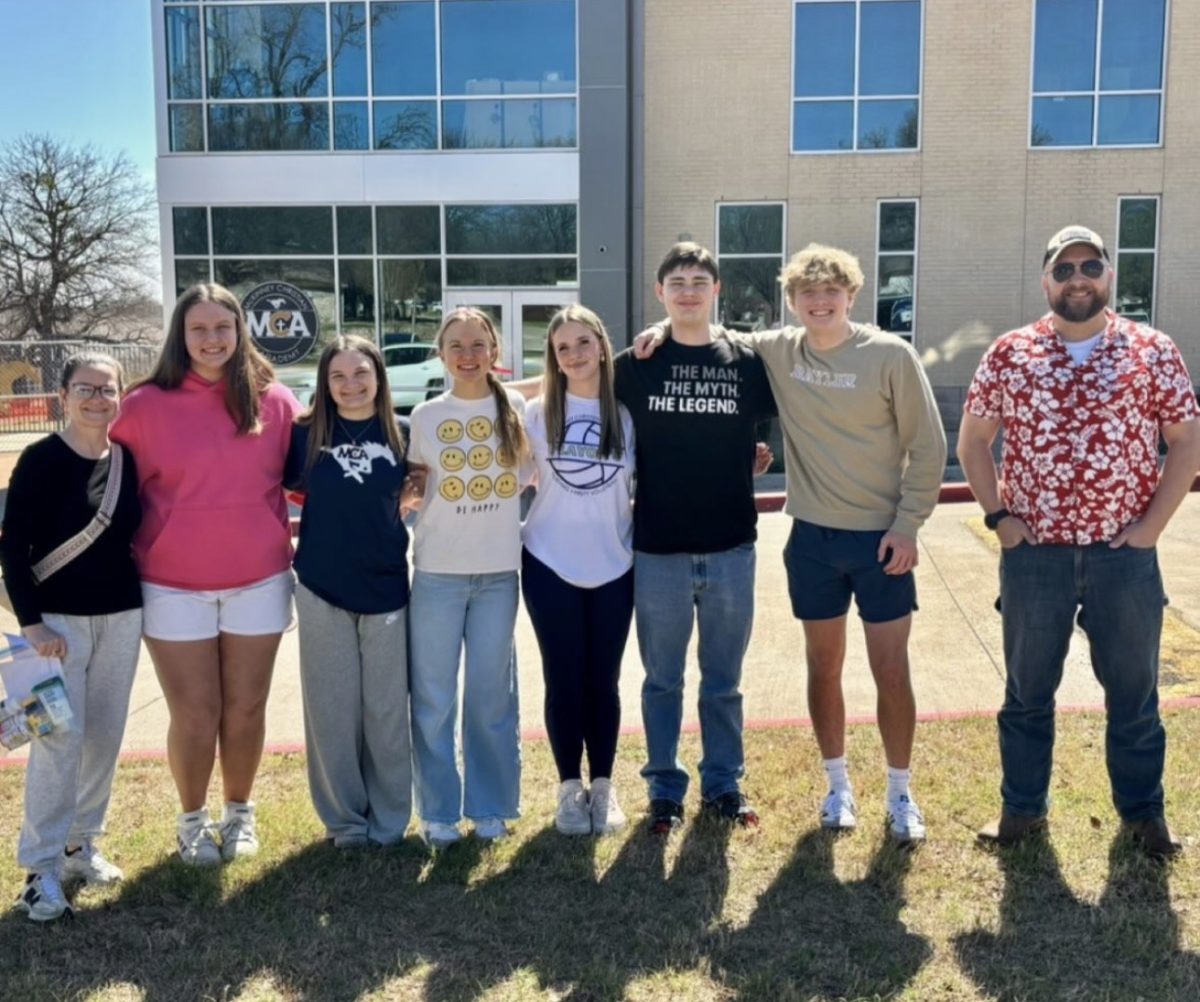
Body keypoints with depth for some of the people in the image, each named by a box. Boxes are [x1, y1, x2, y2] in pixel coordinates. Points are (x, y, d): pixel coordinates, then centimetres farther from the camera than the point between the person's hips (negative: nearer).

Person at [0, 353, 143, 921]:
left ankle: (80, 844, 27)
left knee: (105, 736, 11)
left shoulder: (129, 460, 4)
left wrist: (140, 597, 6)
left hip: (121, 616, 5)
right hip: (57, 617, -5)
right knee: (59, 739, -8)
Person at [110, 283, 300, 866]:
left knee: (245, 708, 12)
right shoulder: (146, 406, -6)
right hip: (174, 587, -1)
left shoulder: (274, 402, -1)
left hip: (259, 582, 1)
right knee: (194, 715, 6)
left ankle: (240, 812, 32)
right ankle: (192, 820, 28)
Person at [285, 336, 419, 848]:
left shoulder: (400, 435, 0)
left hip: (386, 586, 1)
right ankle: (344, 818, 21)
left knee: (387, 709, 7)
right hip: (321, 588, 0)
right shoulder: (306, 433, -4)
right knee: (332, 708, 6)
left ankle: (389, 818, 21)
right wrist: (324, 517, 0)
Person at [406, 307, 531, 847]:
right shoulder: (426, 415, 1)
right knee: (433, 696, 4)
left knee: (492, 693, 8)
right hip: (438, 573, 0)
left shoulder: (515, 408, 1)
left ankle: (491, 807, 21)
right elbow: (413, 484, 11)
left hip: (500, 571, 0)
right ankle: (439, 811, 17)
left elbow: (526, 475, 10)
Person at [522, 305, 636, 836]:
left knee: (603, 681, 8)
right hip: (549, 566, 0)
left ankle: (604, 786, 22)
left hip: (614, 567, 1)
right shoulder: (536, 414, -2)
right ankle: (570, 787, 20)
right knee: (564, 680, 6)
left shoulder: (628, 413, -1)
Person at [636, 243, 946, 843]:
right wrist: (670, 330, -7)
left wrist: (908, 523, -10)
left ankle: (900, 792, 22)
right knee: (824, 666, 11)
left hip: (881, 537, -2)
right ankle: (838, 784, 28)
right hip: (812, 538, 3)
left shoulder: (891, 355, -9)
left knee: (891, 671, 4)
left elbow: (928, 444, -5)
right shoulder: (775, 352, -1)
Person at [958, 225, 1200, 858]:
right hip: (1033, 554, 0)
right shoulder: (1009, 354, 2)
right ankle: (1022, 808, 27)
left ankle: (1143, 812, 29)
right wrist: (998, 516, -3)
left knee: (1134, 692, 12)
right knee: (1027, 692, 12)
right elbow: (972, 441, 7)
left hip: (1124, 554, 0)